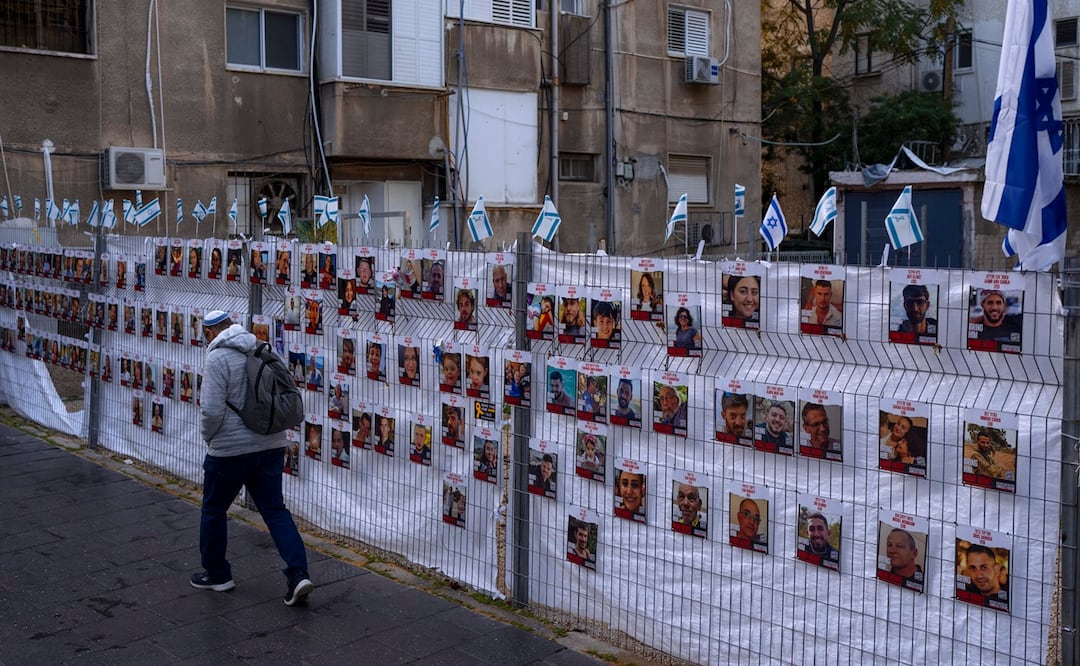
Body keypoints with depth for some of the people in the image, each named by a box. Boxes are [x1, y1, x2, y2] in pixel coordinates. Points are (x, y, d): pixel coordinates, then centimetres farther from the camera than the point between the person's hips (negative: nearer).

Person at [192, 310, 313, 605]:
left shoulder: (218, 357, -12)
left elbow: (212, 410, -18)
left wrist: (208, 437, 1)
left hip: (230, 449, -6)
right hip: (271, 445, 6)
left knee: (214, 510, 15)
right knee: (275, 509, 8)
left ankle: (216, 575, 28)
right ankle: (298, 573, -4)